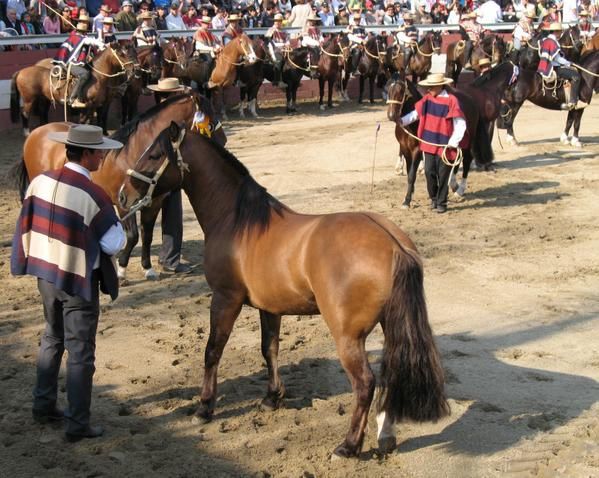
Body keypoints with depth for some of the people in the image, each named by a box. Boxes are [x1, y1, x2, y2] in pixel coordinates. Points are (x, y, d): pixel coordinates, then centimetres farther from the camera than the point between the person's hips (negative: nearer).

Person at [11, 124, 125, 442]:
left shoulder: (40, 182, -3)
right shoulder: (93, 196, -22)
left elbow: (26, 227, 6)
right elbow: (115, 244, -16)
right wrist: (113, 219, 2)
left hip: (46, 276, 7)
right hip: (79, 282, -7)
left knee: (52, 339, 24)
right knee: (80, 352, 4)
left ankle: (43, 406, 36)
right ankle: (77, 424, 12)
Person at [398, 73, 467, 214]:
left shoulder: (451, 101, -14)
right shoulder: (427, 99, 3)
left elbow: (460, 125, -13)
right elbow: (416, 113, 12)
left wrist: (453, 143, -17)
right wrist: (403, 120, -5)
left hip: (445, 146, -5)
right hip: (429, 143, 5)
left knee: (443, 175, 4)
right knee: (429, 172, 7)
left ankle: (441, 202, 18)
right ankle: (434, 198, 28)